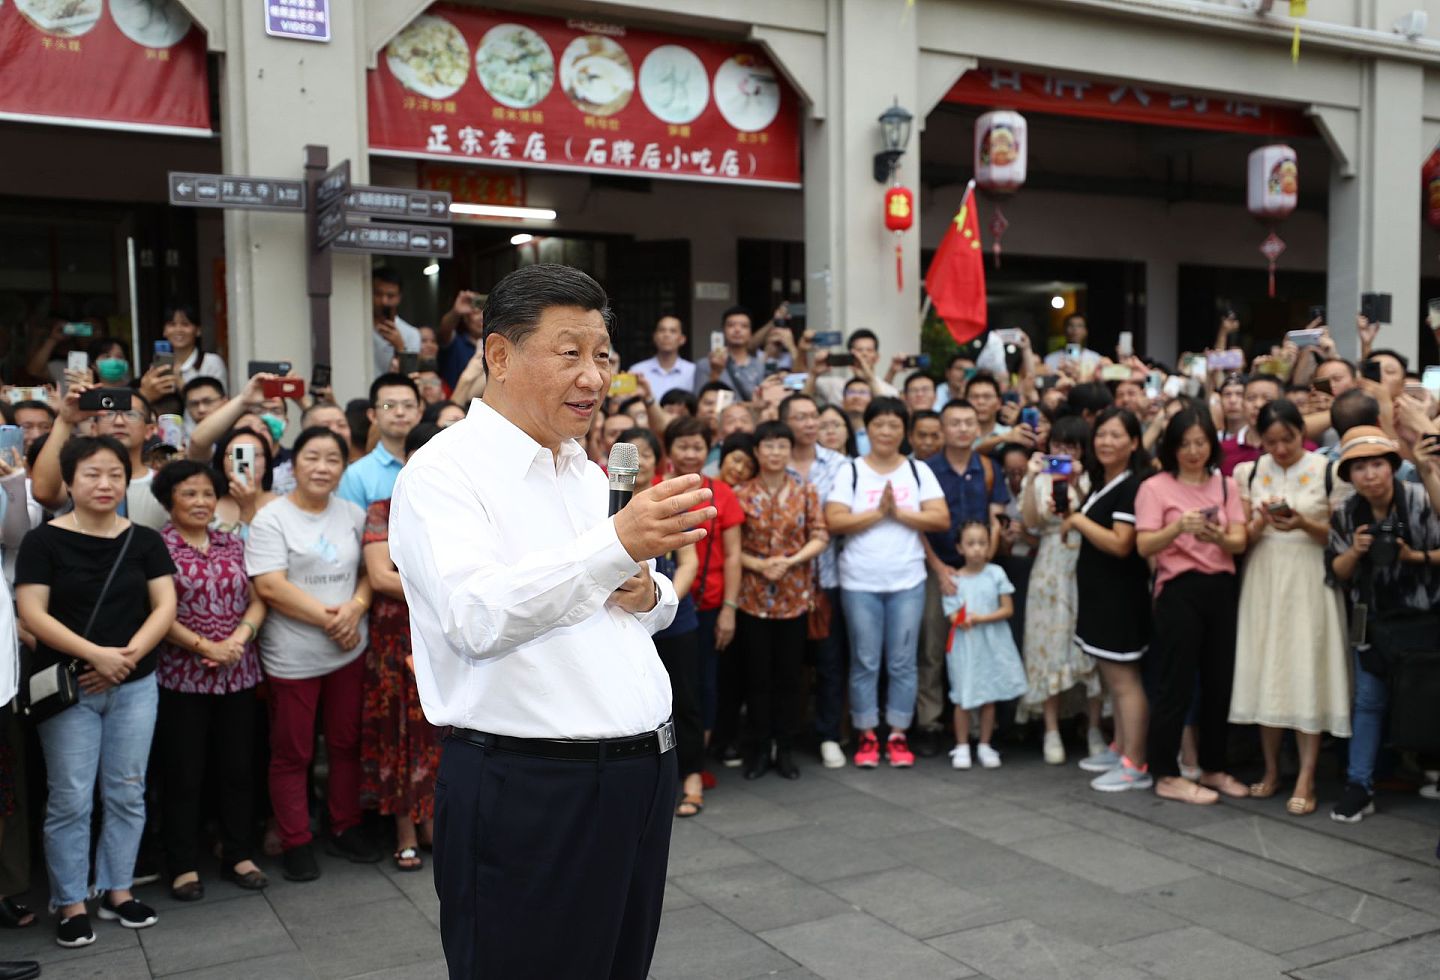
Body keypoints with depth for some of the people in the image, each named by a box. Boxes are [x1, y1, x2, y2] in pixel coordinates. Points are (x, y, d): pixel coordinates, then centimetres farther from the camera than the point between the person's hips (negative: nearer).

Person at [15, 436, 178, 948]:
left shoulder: (146, 541, 4)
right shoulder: (44, 541, -4)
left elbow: (165, 606, 2)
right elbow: (32, 614, -10)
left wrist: (129, 654, -13)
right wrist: (95, 653, -19)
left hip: (135, 687, 3)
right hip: (67, 688, -3)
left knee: (126, 793, 8)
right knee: (70, 799, 0)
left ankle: (117, 890, 22)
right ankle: (71, 903, 14)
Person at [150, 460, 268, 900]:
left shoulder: (233, 544, 10)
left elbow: (257, 600, 7)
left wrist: (238, 639, -10)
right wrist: (205, 646, -15)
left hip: (238, 674, 4)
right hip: (180, 677, -4)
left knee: (237, 768, 10)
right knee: (183, 773, 4)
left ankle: (238, 855, 22)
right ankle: (184, 865, 16)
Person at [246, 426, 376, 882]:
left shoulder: (353, 515, 8)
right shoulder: (271, 519, -7)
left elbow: (369, 571, 9)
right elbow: (270, 587, -16)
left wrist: (355, 609, -11)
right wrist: (326, 618, -18)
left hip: (348, 651, 5)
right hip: (293, 656, -4)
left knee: (346, 743, 14)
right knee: (292, 754, 6)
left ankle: (345, 828, 29)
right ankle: (295, 843, 18)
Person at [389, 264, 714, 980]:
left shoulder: (587, 472, 14)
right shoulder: (443, 471, -10)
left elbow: (653, 607, 23)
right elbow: (477, 616, -26)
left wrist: (646, 593, -1)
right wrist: (616, 545, -37)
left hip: (640, 777, 8)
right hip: (526, 793, -7)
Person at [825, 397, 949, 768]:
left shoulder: (919, 471, 6)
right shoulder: (850, 472, 1)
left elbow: (941, 519, -3)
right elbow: (834, 522, -9)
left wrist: (899, 512, -12)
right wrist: (878, 512, -14)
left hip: (908, 582, 1)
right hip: (859, 583, -1)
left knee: (902, 662, 5)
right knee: (865, 662, 5)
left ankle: (898, 735, 16)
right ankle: (867, 737, 16)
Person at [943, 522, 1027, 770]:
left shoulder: (996, 574, -2)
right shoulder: (954, 580, -3)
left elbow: (1008, 609, -5)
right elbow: (954, 617, -6)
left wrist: (981, 618, -17)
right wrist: (963, 620, -30)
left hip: (993, 644, 1)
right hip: (965, 646, -1)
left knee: (989, 696, 8)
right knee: (964, 698, 1)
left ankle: (985, 745, 20)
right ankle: (962, 747, 14)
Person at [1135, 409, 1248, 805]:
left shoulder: (1225, 484, 12)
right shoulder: (1155, 487, -1)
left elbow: (1240, 542, 2)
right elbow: (1143, 546, -11)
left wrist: (1219, 536, -21)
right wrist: (1178, 527, -28)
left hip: (1221, 589, 4)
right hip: (1179, 590, -4)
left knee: (1220, 679, 9)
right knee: (1175, 683, -1)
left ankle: (1213, 767, 24)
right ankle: (1165, 775, 7)